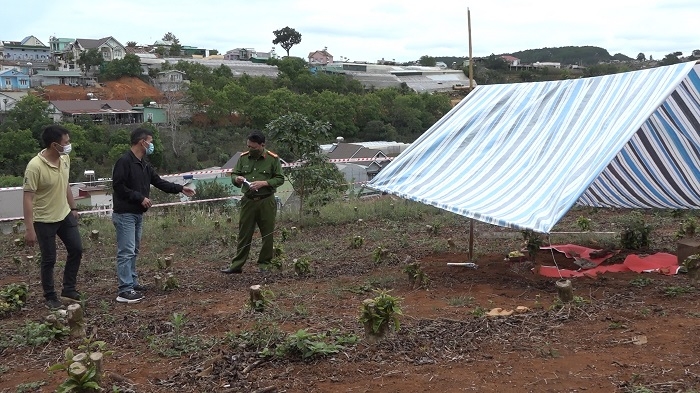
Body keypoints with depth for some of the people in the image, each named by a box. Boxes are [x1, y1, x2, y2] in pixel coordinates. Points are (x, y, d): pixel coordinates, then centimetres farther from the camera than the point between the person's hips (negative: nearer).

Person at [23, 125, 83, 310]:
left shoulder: (65, 158, -4)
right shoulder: (35, 166, -26)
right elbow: (28, 198, -24)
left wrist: (73, 208, 16)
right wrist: (29, 229, -25)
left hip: (65, 215, 7)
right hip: (44, 221, -7)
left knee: (76, 250, 11)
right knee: (49, 260, 4)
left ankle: (69, 289, 26)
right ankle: (50, 297, 21)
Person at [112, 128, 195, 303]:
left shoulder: (144, 164, 13)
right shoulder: (124, 161, -16)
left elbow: (159, 181, 18)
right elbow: (119, 186, -20)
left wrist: (180, 188, 14)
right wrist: (140, 198, -18)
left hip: (138, 214, 10)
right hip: (125, 214, -10)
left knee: (133, 251, 14)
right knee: (126, 252, -10)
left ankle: (132, 283, 22)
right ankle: (125, 291, -9)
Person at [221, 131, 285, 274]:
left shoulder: (273, 159, -3)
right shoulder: (243, 158, 7)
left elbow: (280, 179, -4)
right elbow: (234, 174, 14)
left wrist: (263, 183, -17)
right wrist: (236, 179, -10)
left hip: (266, 202, -2)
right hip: (248, 201, 2)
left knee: (267, 234, 5)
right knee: (244, 234, 5)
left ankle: (264, 264, 17)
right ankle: (237, 265, 9)